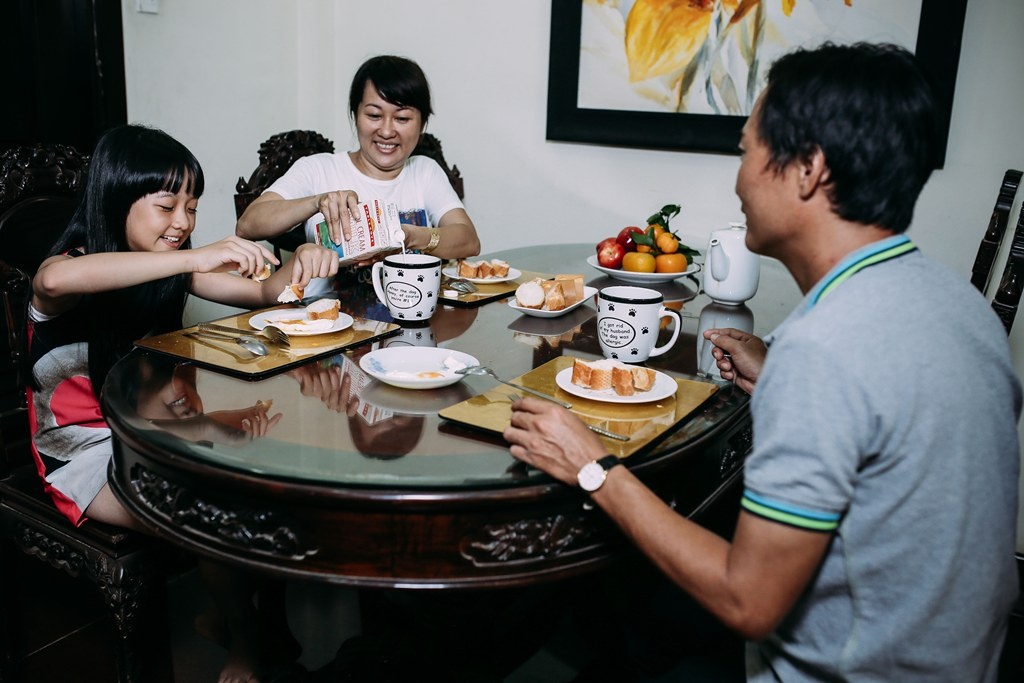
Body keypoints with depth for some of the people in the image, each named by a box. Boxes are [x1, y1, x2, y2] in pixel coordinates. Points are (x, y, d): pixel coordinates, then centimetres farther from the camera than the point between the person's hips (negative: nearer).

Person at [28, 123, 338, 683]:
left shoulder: (174, 271, 2)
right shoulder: (65, 267, -17)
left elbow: (263, 292, 3)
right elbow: (56, 280, -43)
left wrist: (299, 266, -22)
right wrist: (197, 256, -51)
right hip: (86, 452, -6)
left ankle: (222, 605, 6)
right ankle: (248, 638, 0)